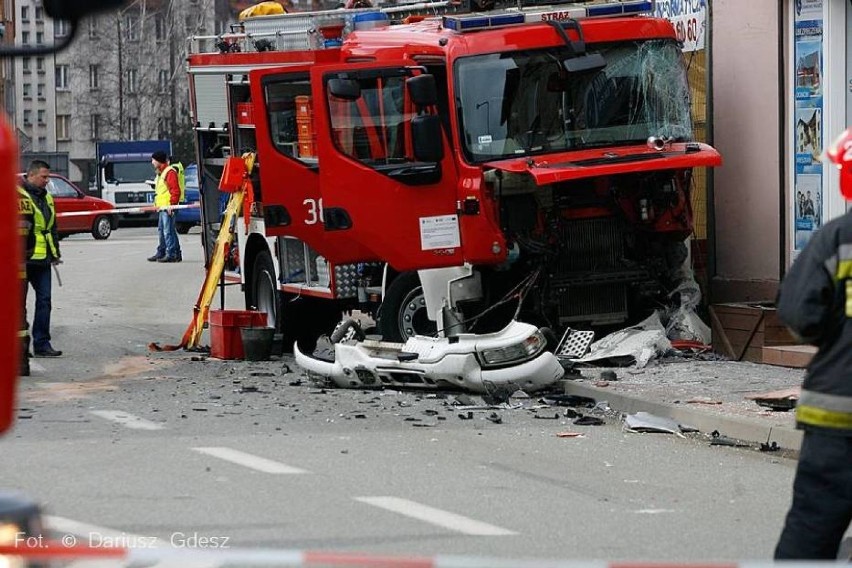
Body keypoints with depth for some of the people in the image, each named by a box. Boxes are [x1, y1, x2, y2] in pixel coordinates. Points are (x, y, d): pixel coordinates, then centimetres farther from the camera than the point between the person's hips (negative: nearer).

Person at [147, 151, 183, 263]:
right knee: (161, 230, 17)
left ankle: (172, 254, -12)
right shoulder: (161, 173, 21)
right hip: (162, 207, 11)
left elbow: (175, 190, -20)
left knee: (168, 231, -12)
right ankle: (161, 253, 25)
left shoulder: (170, 172, -13)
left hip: (168, 207, -11)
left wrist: (172, 204, -23)